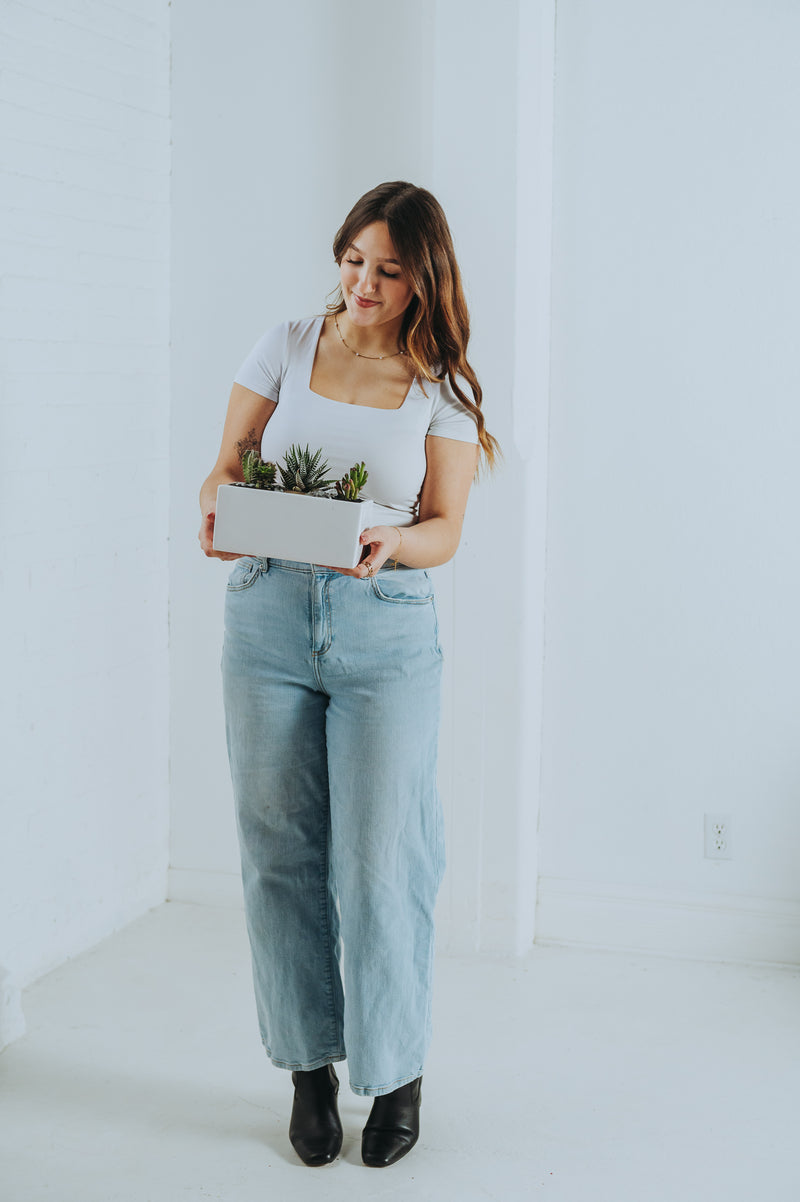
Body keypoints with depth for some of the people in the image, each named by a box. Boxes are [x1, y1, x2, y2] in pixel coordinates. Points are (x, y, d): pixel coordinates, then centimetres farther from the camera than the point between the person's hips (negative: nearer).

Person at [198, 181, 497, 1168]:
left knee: (380, 859, -2)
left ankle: (397, 1073, 17)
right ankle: (309, 1069, 23)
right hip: (269, 614, 2)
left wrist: (389, 544, -21)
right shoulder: (288, 346, 6)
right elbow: (228, 461, 7)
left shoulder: (441, 386, 2)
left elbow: (444, 529, 1)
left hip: (387, 626, -2)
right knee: (281, 852, 7)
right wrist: (219, 510, -16)